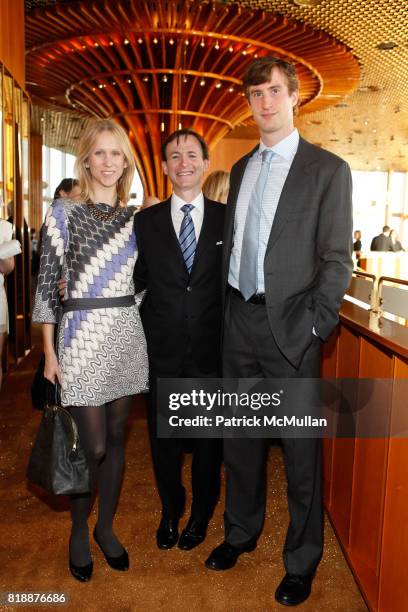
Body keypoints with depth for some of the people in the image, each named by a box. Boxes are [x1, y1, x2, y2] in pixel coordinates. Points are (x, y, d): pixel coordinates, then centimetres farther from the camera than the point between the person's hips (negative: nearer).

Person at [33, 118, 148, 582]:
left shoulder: (135, 217, 9)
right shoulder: (64, 212, -3)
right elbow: (47, 285, -4)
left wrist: (150, 332, 10)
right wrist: (49, 352, -7)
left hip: (127, 335, 4)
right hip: (83, 336, -4)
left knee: (116, 437, 13)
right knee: (93, 445, 1)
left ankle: (106, 527, 33)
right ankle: (79, 532, 28)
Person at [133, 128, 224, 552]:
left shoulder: (227, 218, 0)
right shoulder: (145, 221, 2)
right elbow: (136, 282, 2)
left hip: (212, 353, 0)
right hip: (162, 353, 1)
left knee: (209, 438, 16)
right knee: (163, 438, 16)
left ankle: (201, 514, 41)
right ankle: (170, 510, 43)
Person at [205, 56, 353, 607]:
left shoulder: (328, 169, -4)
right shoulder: (241, 168, 14)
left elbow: (337, 259, -7)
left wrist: (312, 327, -13)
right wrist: (228, 305, 8)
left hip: (288, 325, -5)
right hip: (239, 317, 6)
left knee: (299, 446, 6)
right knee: (240, 435, 17)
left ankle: (302, 559, 28)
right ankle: (241, 531, 39)